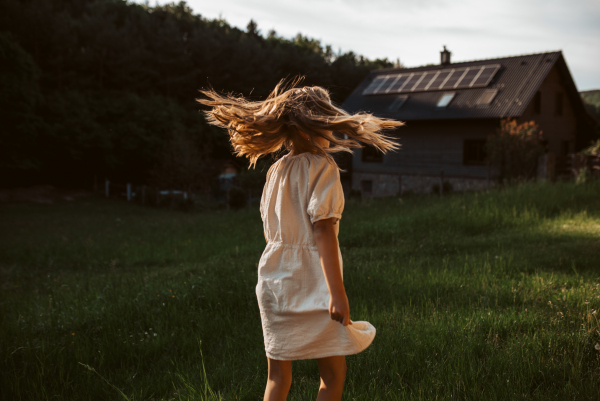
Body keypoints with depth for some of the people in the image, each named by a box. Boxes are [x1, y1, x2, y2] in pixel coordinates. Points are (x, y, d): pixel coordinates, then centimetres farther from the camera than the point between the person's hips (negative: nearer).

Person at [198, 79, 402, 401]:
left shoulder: (276, 170, 9)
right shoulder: (322, 166, -10)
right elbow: (323, 230, -18)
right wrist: (336, 291, -20)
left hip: (273, 278, 7)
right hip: (311, 279, -6)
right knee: (333, 375, 6)